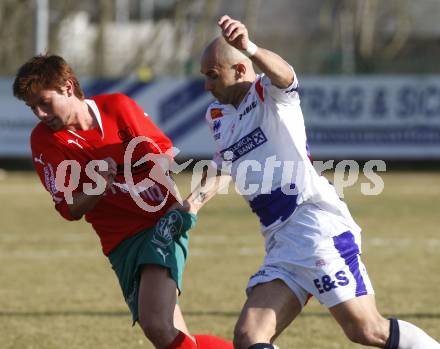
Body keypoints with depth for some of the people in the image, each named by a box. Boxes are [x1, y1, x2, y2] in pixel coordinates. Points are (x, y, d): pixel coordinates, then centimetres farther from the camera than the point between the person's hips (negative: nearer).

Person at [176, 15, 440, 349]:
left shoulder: (268, 93, -4)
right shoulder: (218, 115, 20)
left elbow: (283, 74, -29)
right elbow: (222, 169, 37)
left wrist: (249, 48, -52)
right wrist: (195, 201, 16)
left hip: (317, 224, -8)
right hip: (280, 243, 8)